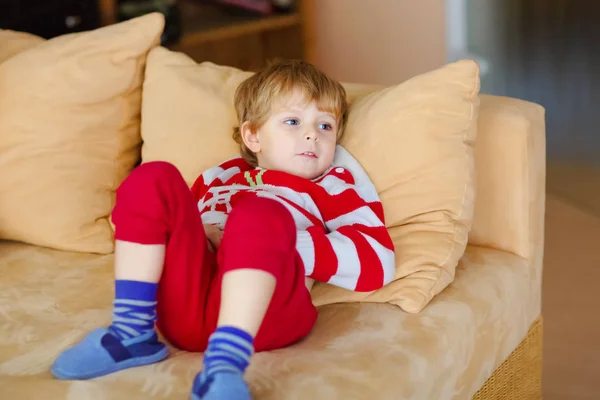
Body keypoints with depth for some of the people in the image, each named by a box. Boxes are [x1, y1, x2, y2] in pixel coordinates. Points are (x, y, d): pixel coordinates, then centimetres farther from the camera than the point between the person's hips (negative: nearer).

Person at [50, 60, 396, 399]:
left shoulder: (332, 187, 22)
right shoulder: (219, 178, 33)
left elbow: (377, 261, 5)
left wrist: (278, 238, -4)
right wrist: (201, 233, 7)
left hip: (266, 312, -3)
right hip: (185, 304, 4)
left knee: (261, 213, -30)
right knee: (154, 180, -9)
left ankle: (223, 367, -46)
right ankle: (132, 333, -17)